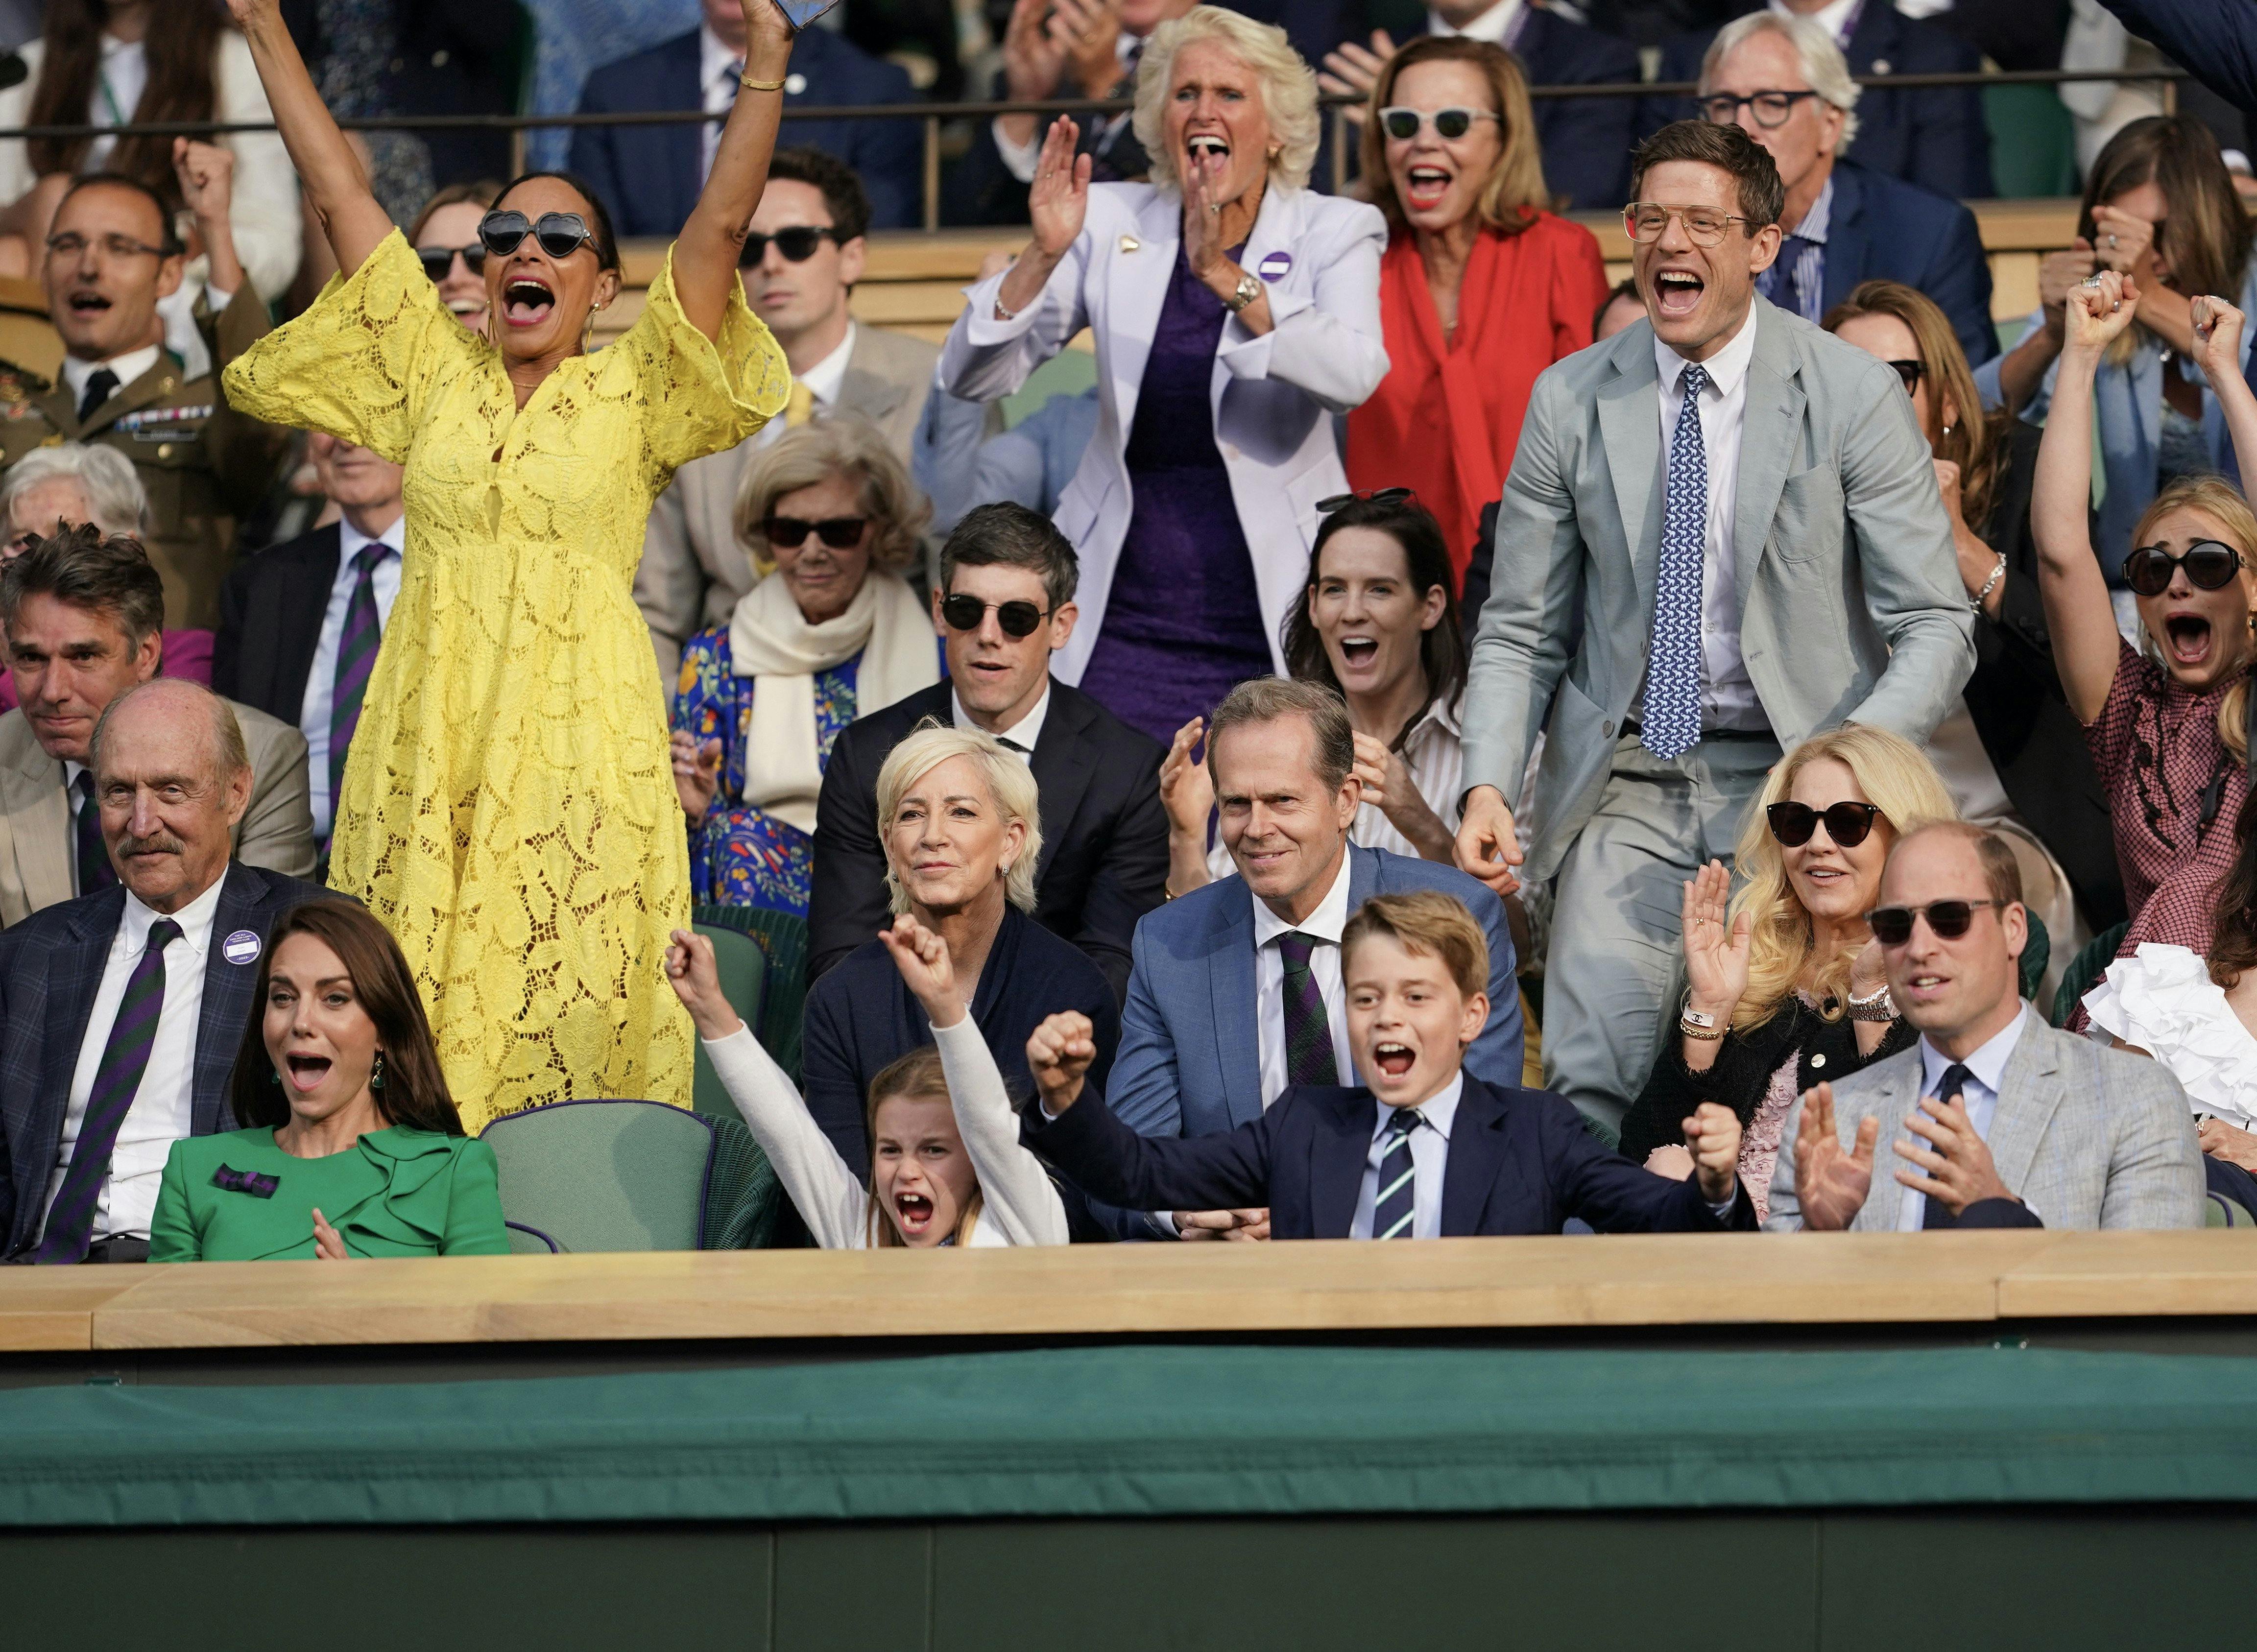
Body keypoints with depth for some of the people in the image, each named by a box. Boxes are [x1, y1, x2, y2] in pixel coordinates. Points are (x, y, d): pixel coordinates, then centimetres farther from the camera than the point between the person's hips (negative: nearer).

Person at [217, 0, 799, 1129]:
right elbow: (339, 198, 13)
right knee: (421, 1005, -1)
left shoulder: (632, 393, 8)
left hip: (580, 738, -2)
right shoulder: (436, 376, 13)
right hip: (430, 738, 2)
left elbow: (720, 224, -1)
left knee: (577, 1005, -6)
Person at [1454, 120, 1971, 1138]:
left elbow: (1934, 629, -4)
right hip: (1629, 783, 2)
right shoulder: (1569, 401, 4)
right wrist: (1488, 786, -7)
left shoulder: (1853, 396, -3)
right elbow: (1519, 633, 11)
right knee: (1592, 1073, -16)